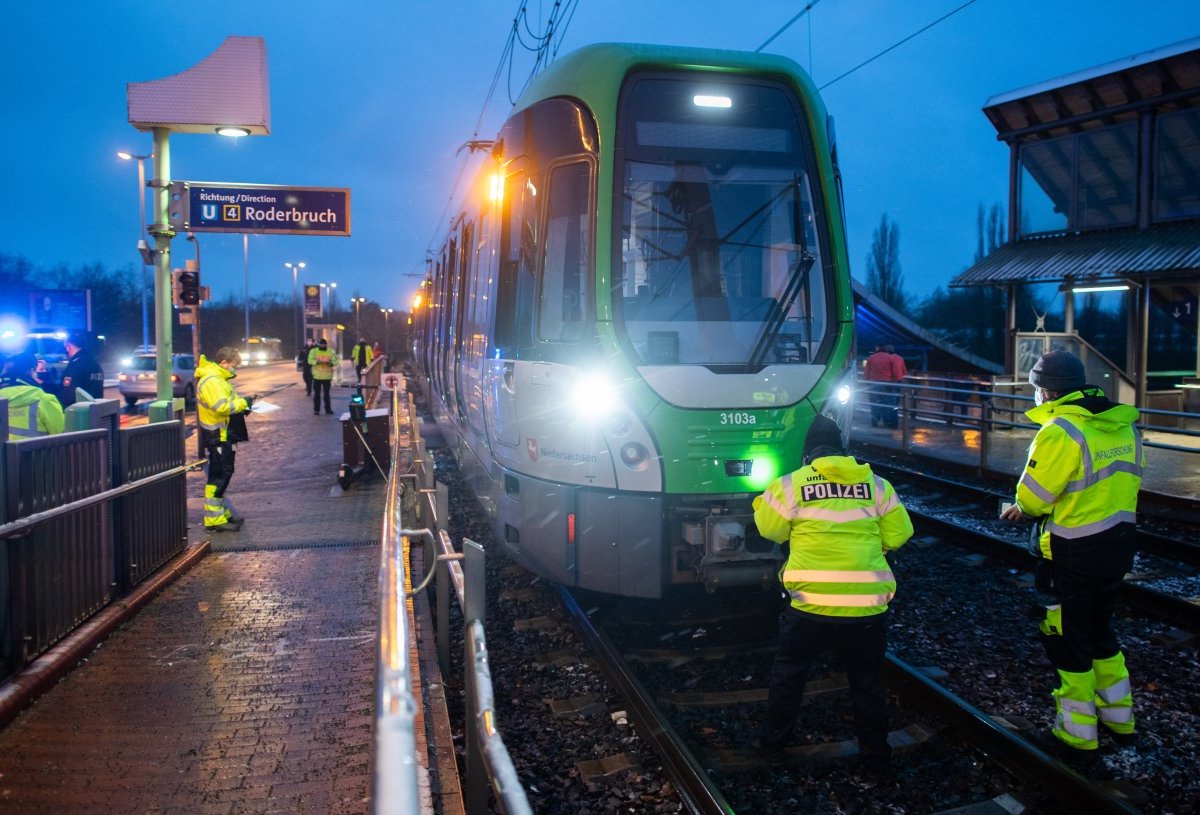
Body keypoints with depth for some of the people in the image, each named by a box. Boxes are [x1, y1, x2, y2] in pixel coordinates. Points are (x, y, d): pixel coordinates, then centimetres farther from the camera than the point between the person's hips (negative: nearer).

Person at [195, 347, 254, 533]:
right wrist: (243, 403, -17)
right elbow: (222, 407, -29)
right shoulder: (211, 381, -19)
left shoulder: (217, 379, 15)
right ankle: (214, 520, -4)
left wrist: (241, 404, 5)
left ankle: (222, 513, 25)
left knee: (223, 475, 16)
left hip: (223, 436, 11)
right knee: (219, 477, -7)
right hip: (217, 437, -11)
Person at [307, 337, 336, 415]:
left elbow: (335, 361, 1)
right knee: (317, 393, 3)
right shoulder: (313, 351, 1)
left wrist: (330, 363, -21)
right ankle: (316, 409, 8)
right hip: (317, 376, -1)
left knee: (326, 393, 7)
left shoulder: (331, 352, 5)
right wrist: (317, 362, -26)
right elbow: (310, 361, -7)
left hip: (327, 376, 1)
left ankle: (328, 409, 13)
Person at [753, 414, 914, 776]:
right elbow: (898, 535, 7)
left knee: (788, 670, 21)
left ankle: (773, 739, 32)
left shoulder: (790, 485, -2)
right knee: (867, 681, 18)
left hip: (811, 602, -1)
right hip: (868, 604, 1)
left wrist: (764, 501, 26)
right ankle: (875, 756, 28)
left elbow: (770, 530, 8)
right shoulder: (876, 484, 4)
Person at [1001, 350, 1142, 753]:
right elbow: (1113, 487, 9)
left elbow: (1031, 497, -19)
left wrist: (1024, 509, 6)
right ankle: (1118, 717, 36)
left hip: (1076, 555, -8)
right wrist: (1030, 510, 9)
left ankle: (1078, 731, 20)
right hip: (1119, 547, 8)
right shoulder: (1124, 425, 3)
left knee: (1068, 639, 9)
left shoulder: (1060, 432, -22)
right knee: (1099, 629, 25)